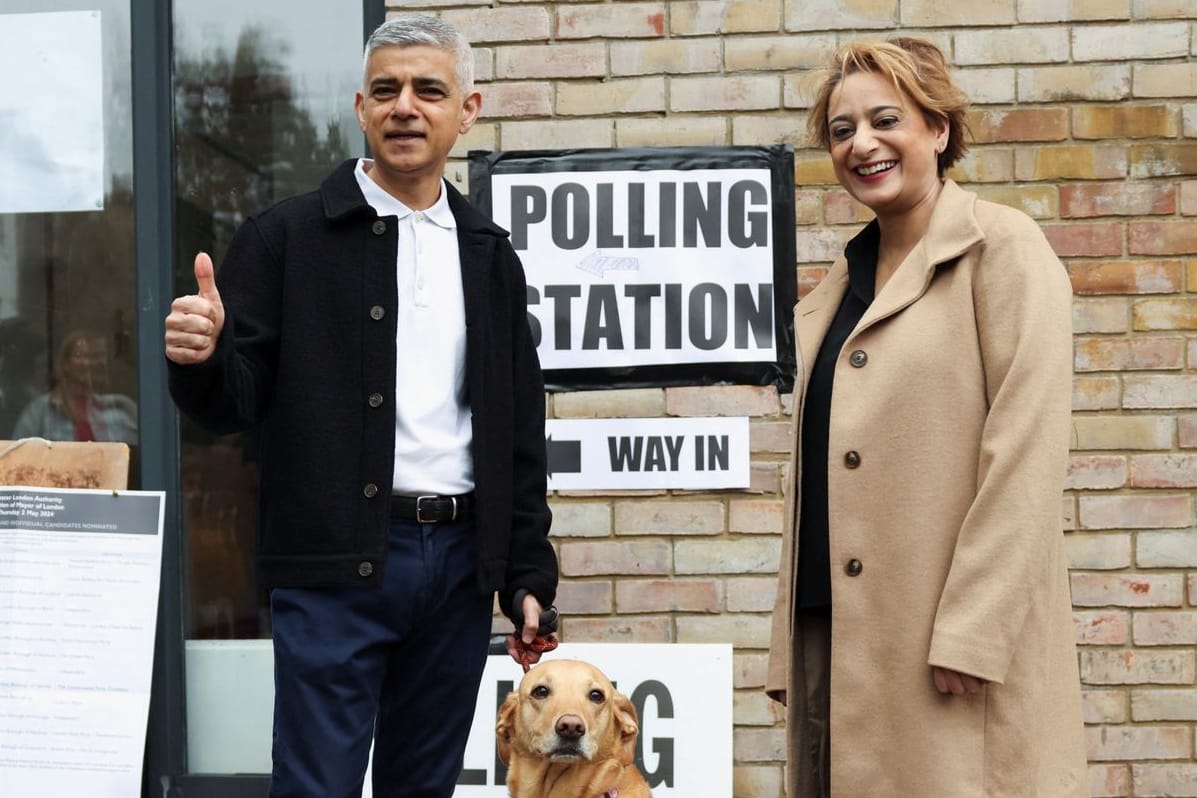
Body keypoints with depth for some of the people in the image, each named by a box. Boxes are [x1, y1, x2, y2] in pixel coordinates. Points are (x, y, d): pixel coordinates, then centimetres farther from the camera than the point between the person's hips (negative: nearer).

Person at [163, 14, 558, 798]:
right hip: (336, 565, -4)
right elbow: (233, 403, -5)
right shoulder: (286, 239, -1)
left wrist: (530, 574, 10)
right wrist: (202, 358, -28)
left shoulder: (489, 255, 11)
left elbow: (521, 431, 14)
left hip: (460, 559, 4)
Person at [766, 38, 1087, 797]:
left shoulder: (1002, 246, -3)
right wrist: (790, 649, 11)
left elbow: (1025, 452, -11)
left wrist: (972, 632, -17)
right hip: (835, 634, 6)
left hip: (956, 642, -6)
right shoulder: (838, 286, 17)